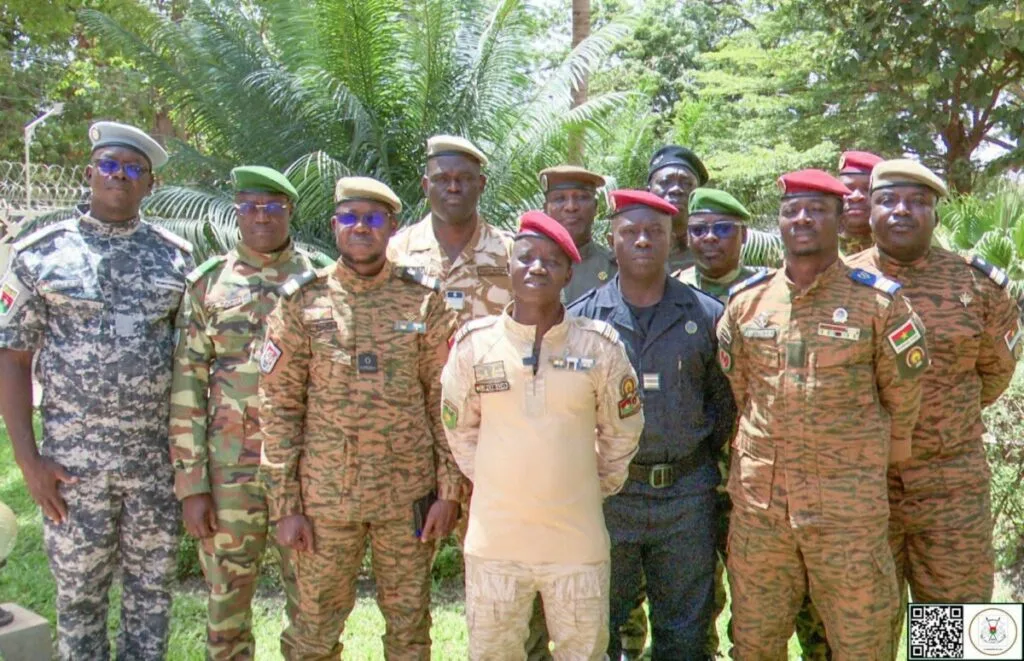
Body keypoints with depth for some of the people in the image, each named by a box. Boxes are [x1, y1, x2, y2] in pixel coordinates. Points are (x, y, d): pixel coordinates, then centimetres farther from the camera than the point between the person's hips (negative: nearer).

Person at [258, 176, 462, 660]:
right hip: (326, 494, 0)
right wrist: (285, 504, -4)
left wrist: (449, 490, -2)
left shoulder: (424, 301, 1)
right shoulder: (301, 302, 0)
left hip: (409, 494, 1)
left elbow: (445, 400, 2)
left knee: (409, 622, 13)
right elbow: (278, 407, -1)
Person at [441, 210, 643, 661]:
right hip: (494, 541, 1)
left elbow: (622, 431, 7)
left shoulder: (600, 345, -6)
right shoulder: (473, 343, -5)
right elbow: (459, 429, 8)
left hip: (578, 542, 0)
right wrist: (494, 486, 10)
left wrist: (598, 486, 9)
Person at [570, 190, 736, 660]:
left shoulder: (705, 315, 3)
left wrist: (703, 456, 6)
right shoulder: (582, 317, 0)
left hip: (687, 496, 1)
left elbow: (724, 399, 9)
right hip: (607, 494, 0)